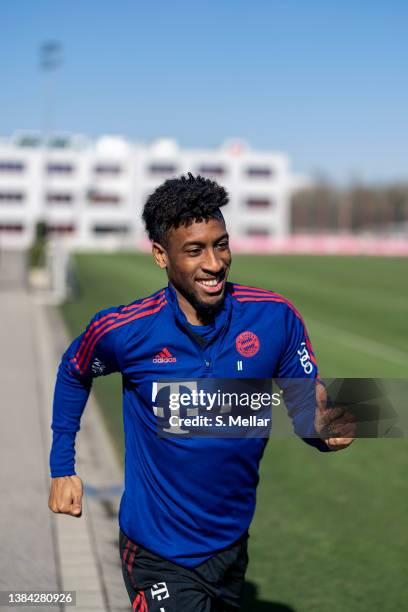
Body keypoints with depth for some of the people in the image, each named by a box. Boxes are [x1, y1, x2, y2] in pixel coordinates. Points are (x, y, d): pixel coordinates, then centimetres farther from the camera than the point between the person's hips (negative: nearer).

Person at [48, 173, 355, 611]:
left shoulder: (275, 317, -13)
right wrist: (62, 468, 5)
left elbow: (306, 407, -3)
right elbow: (73, 373, 6)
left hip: (232, 543, 3)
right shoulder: (122, 331, -16)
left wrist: (322, 426, -26)